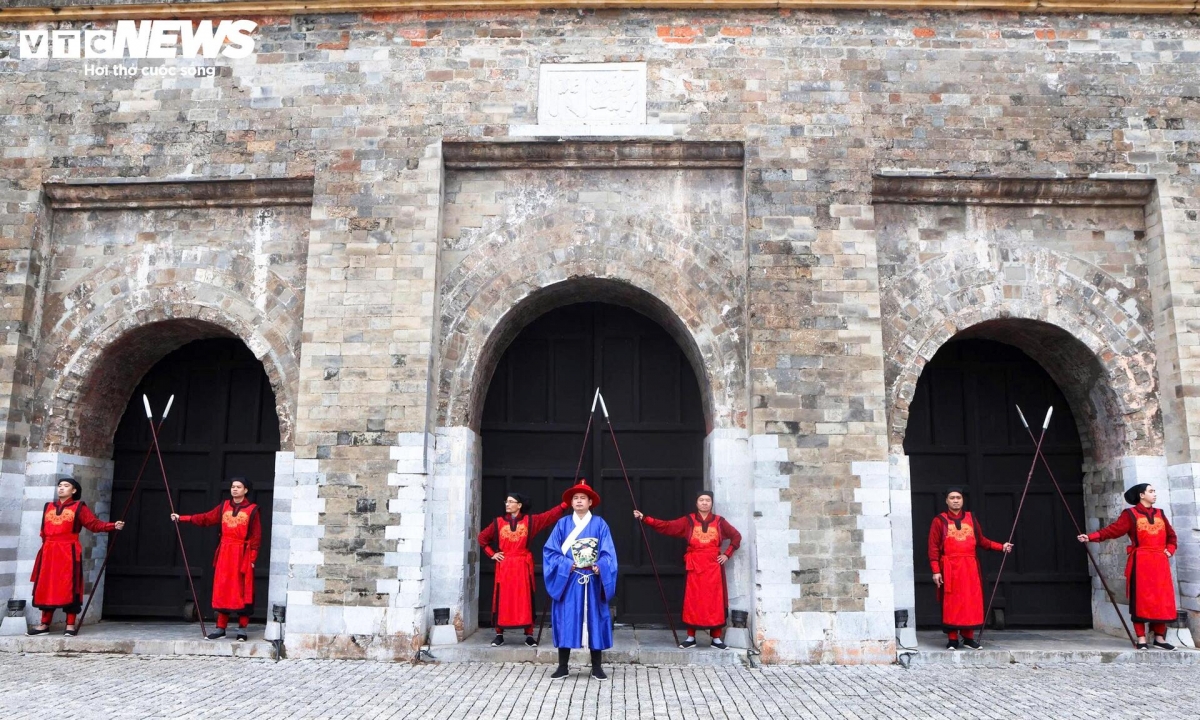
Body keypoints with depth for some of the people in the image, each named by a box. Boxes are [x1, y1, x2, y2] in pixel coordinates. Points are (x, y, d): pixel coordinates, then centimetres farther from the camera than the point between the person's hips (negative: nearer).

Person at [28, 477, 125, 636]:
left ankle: (71, 625, -1)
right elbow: (44, 531, 18)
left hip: (69, 552, -4)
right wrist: (46, 546, 10)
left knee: (69, 587, -5)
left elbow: (94, 523, -5)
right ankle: (44, 624, 15)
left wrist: (113, 526, -18)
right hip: (49, 553, 4)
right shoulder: (48, 507, 17)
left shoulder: (79, 507, 3)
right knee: (46, 587, 7)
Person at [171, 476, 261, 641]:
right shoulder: (224, 506, 11)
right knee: (222, 590, 4)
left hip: (242, 555, -4)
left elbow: (256, 536, -4)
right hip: (225, 553, 4)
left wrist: (252, 558, -10)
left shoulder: (252, 509, -2)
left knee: (242, 591, -3)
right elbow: (206, 518, 12)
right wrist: (182, 518, 6)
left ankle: (242, 629, 3)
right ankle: (221, 628, 11)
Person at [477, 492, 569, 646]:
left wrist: (569, 502, -10)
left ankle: (529, 635, 8)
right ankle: (499, 635, 10)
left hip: (523, 566, 0)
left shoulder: (530, 521, 3)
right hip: (504, 566, 1)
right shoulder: (498, 522, 5)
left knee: (525, 600, 2)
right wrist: (491, 554, 6)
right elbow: (482, 537, 15)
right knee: (502, 600, 2)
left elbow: (552, 514, -2)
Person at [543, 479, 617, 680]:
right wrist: (567, 564, -13)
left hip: (592, 581, 0)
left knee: (594, 620, 3)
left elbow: (608, 553, -1)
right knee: (566, 621, 1)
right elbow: (550, 550, 0)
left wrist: (599, 567, -18)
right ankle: (562, 667, 10)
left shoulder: (600, 524, 4)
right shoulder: (562, 524, 5)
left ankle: (596, 668, 12)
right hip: (567, 580, 0)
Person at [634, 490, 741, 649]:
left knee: (714, 601, 2)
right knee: (693, 601, 3)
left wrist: (727, 554, 3)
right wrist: (644, 518, -11)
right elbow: (665, 526, -4)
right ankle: (691, 638, 11)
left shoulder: (719, 521, 4)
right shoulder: (688, 521, 2)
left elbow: (736, 536, 13)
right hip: (695, 566, 0)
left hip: (713, 566, 0)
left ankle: (716, 639, 10)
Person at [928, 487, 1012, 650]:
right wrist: (936, 571, -9)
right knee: (951, 603, -2)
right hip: (950, 568, -3)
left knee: (972, 602, 3)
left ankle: (969, 638, 13)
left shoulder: (971, 518, 13)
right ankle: (952, 639, 4)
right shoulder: (940, 520, 1)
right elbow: (933, 547, -2)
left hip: (970, 567, 3)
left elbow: (981, 541, 18)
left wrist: (1001, 547, 6)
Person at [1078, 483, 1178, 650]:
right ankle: (1141, 639, 0)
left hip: (1159, 563, 5)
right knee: (1141, 600, -4)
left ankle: (1159, 638, 14)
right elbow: (1113, 530, -10)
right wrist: (1091, 537, -22)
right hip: (1140, 562, -5)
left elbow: (1172, 535, 26)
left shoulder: (1160, 514, 15)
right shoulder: (1130, 514, -1)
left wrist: (1170, 550, 8)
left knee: (1162, 600, 4)